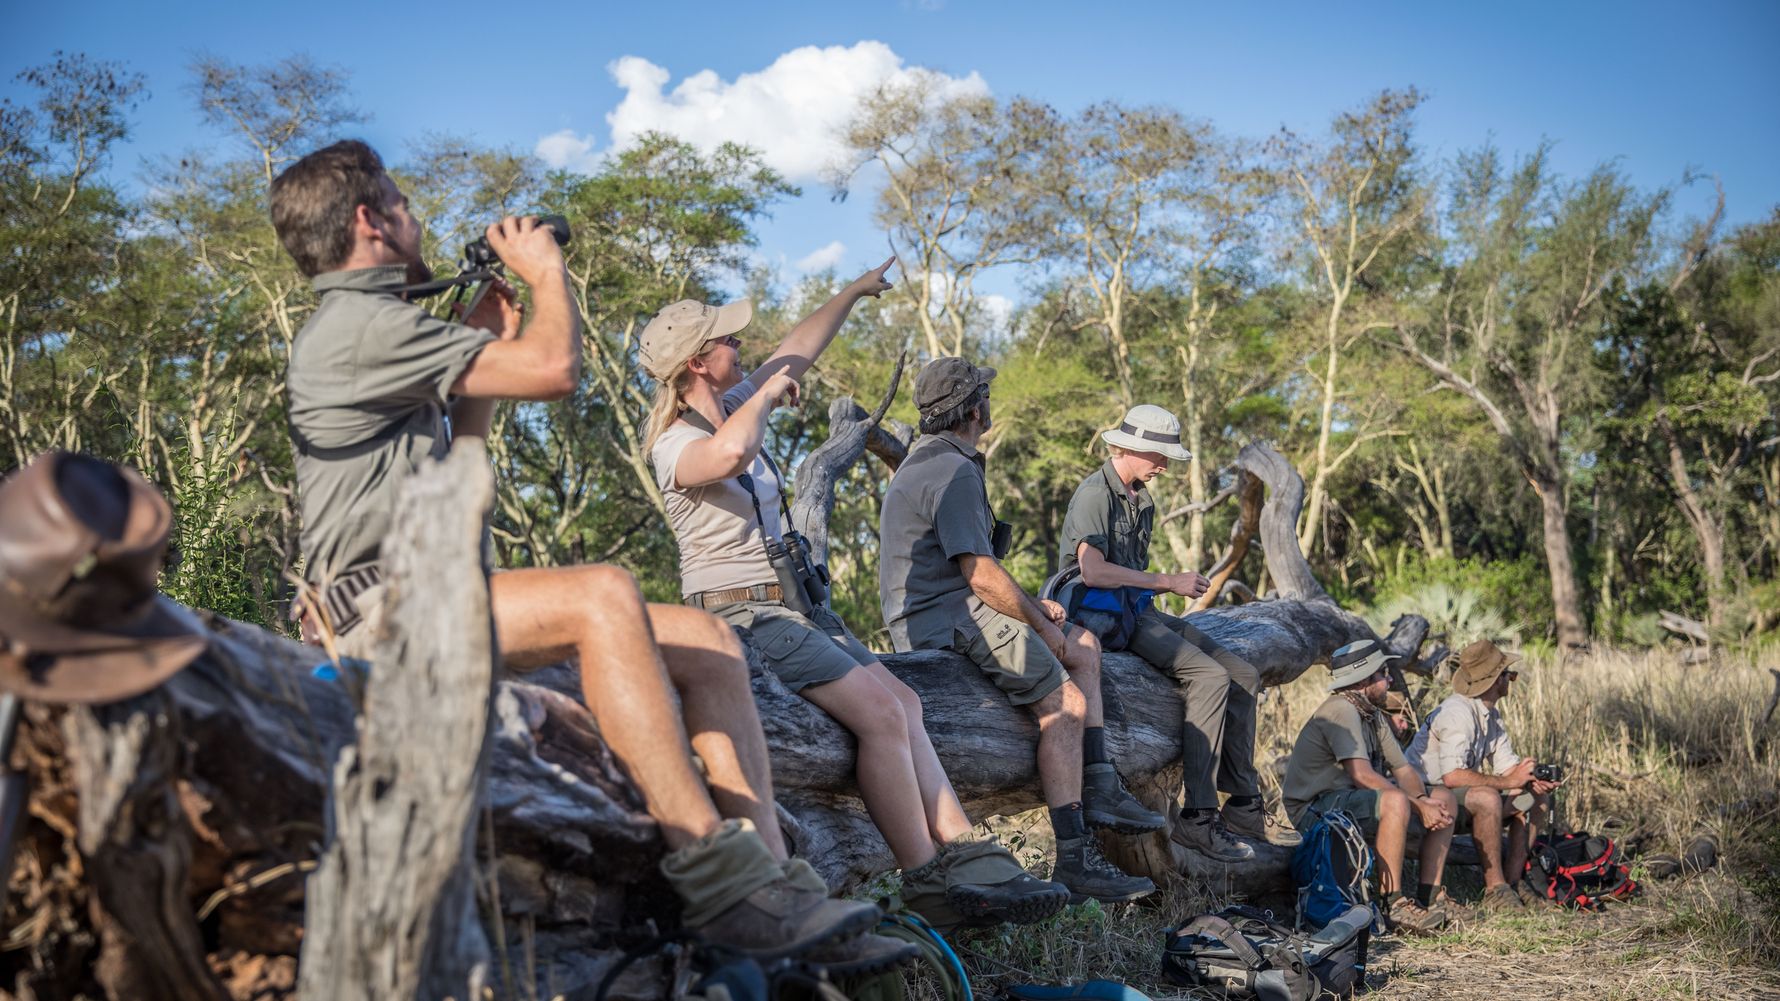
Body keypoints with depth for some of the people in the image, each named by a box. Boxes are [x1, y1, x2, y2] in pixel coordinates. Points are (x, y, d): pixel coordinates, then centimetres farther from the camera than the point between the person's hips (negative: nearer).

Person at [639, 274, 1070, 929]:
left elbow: (797, 353, 27)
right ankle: (929, 886, -12)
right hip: (741, 612, -10)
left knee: (900, 703, 1)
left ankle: (963, 851, -1)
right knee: (882, 713, -19)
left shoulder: (735, 407, 11)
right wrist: (766, 395, -23)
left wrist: (855, 291, 35)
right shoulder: (678, 443, -16)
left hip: (791, 604, 10)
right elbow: (729, 453, -42)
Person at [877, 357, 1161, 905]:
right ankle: (1074, 859, -14)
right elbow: (983, 574, -21)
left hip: (943, 610, 11)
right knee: (1066, 703, -15)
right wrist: (1041, 626, -8)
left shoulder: (930, 463, 20)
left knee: (1083, 645, 16)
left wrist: (1032, 607, 14)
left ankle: (1098, 789, 9)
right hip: (950, 620, -11)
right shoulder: (953, 473, -16)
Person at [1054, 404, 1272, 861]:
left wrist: (1179, 584, 6)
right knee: (1210, 677, -25)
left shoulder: (1142, 500, 21)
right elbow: (1093, 570, -21)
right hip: (1102, 613, -10)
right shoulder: (1095, 493, -9)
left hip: (1140, 611, 10)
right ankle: (1197, 819, -25)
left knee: (1243, 675, -1)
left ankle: (1244, 807, 2)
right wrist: (1168, 581, -16)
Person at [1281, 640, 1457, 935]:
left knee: (1443, 799, 7)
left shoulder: (1373, 715, 14)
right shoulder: (1341, 710, -17)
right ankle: (1393, 905, -29)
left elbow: (1403, 769, 10)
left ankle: (1426, 900, 0)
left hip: (1353, 801, 10)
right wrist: (1419, 806, -23)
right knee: (1395, 801, -35)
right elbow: (1362, 775, -26)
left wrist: (1423, 800, -11)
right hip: (1316, 809, -10)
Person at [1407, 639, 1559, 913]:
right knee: (1488, 797, -36)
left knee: (1538, 799, 7)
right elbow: (1452, 776, -33)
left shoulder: (1491, 714, 10)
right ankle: (1494, 889, -25)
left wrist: (1533, 779, -13)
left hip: (1464, 796, 10)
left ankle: (1513, 880, 4)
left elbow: (1507, 765, 9)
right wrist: (1509, 781, -26)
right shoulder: (1457, 713, -23)